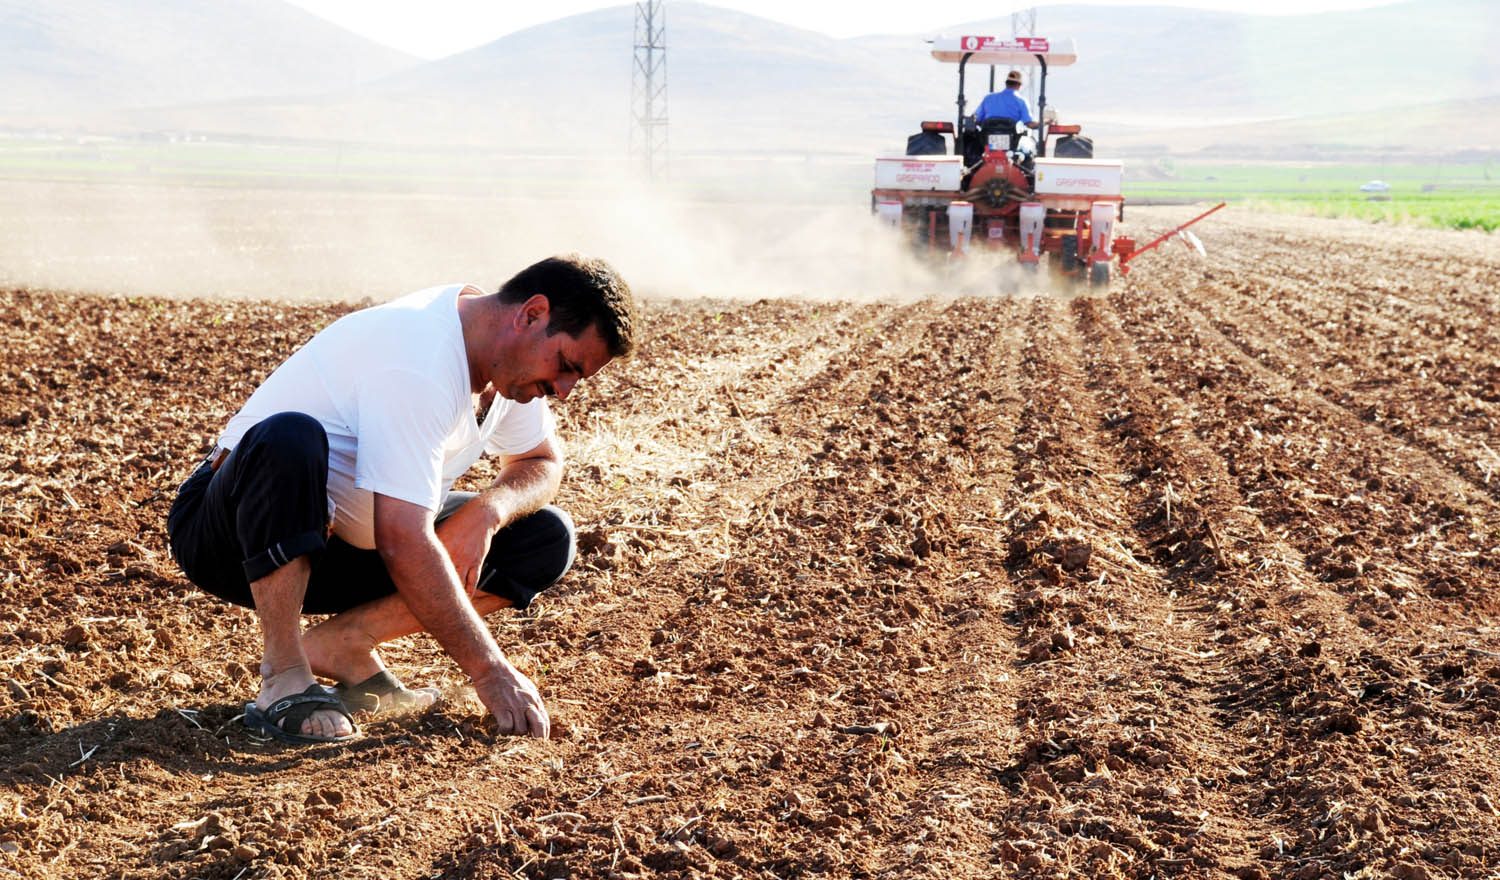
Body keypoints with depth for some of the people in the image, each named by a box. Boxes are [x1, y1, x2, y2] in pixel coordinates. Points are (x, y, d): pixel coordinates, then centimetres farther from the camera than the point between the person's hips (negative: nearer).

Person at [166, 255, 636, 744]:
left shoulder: (510, 356, -2)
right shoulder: (419, 361, -29)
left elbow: (543, 463, 13)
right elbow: (403, 544, -35)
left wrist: (487, 510, -11)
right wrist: (489, 671, -32)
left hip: (341, 545, 8)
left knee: (547, 539, -4)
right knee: (291, 438, -41)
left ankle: (343, 641, -4)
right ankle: (283, 681, -28)